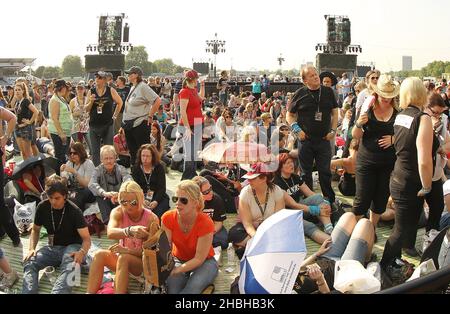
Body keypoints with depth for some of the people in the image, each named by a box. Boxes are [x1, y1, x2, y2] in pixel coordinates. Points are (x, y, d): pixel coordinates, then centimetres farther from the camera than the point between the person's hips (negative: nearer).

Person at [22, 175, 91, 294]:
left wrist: (82, 252, -36)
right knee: (29, 263, -25)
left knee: (70, 266, -40)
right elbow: (35, 230, 14)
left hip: (72, 247, -5)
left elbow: (86, 238, -13)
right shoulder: (42, 208, -1)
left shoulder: (74, 211, -13)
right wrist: (31, 248, -5)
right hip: (52, 247, 5)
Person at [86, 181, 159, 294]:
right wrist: (130, 230, -53)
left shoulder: (151, 218, -17)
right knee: (100, 254, -26)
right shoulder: (118, 212, -10)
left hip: (143, 263, -3)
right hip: (122, 258, 3)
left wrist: (127, 250, -32)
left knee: (123, 258, -34)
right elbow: (110, 233, -32)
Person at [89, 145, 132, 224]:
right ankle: (108, 222, -36)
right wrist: (104, 193, -44)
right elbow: (92, 184, -21)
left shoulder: (120, 169, 0)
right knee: (100, 197, -29)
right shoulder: (98, 170, 0)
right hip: (105, 201, 1)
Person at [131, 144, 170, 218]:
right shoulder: (136, 168, 7)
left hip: (158, 198, -1)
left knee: (158, 213, -30)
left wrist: (156, 201, -21)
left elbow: (162, 188, -2)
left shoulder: (159, 168, 4)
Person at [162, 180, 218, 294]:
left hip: (204, 262, -2)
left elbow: (199, 259, -21)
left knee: (193, 287, -33)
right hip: (178, 260, 2)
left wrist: (177, 270, -34)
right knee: (171, 287, -27)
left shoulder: (205, 223, -25)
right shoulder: (168, 218, -16)